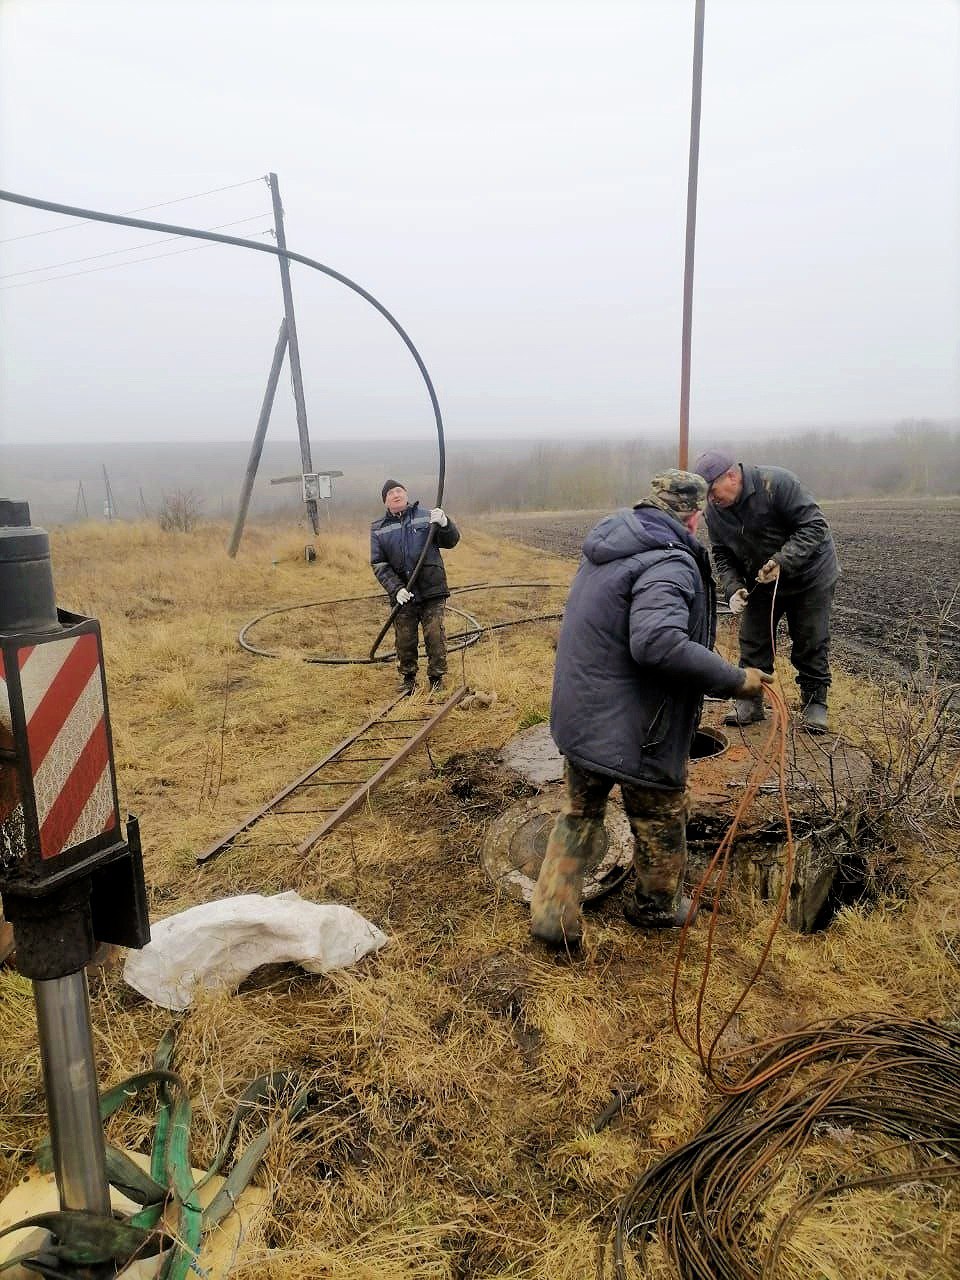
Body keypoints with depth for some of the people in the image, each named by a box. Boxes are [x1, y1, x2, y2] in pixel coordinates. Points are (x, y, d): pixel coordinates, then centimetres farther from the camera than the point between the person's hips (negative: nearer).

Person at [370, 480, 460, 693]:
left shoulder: (426, 516, 5)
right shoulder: (378, 529, 8)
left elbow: (451, 541, 2)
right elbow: (379, 564, 3)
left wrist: (444, 524, -21)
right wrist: (396, 589, -11)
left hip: (431, 590, -1)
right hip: (402, 595, 1)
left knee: (435, 636, -1)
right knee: (404, 639, 8)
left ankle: (436, 678, 14)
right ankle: (408, 678, 25)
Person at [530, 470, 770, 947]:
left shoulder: (608, 547, 6)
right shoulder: (669, 563, -23)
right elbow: (659, 644, -37)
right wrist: (735, 680, -28)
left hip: (578, 714, 8)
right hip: (632, 727, -8)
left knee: (579, 812, 22)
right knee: (660, 821, 18)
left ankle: (552, 915, 25)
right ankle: (658, 906, 40)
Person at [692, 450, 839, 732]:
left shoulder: (776, 483, -29)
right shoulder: (714, 509, -10)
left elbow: (814, 526, -27)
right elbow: (722, 555, -2)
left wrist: (782, 561, -37)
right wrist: (733, 588, -18)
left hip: (809, 575, -5)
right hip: (760, 582, 5)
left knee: (812, 642, 4)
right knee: (753, 641, 6)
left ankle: (814, 702, 19)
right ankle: (750, 701, 19)